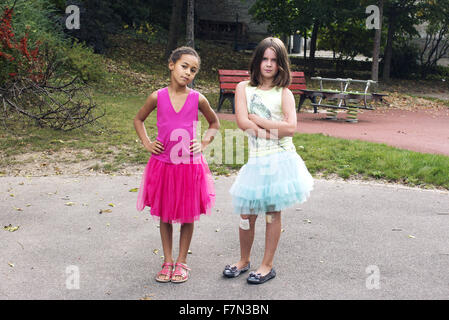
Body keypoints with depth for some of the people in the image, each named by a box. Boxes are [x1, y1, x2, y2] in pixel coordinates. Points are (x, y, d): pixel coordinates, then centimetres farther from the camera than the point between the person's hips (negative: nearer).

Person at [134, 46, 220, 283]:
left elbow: (215, 123, 13)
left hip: (189, 165, 0)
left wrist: (204, 144, 0)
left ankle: (182, 262, 25)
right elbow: (138, 120, 13)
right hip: (163, 164, 1)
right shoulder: (158, 97, -4)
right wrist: (147, 144, 2)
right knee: (164, 215, 11)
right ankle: (167, 261, 26)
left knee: (188, 215, 8)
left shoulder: (198, 99, -4)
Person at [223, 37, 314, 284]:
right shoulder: (244, 88, 6)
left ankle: (267, 265, 20)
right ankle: (244, 260, 27)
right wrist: (274, 129, -10)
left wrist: (257, 119, -8)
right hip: (257, 160, 1)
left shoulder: (284, 93, 3)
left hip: (281, 159, -1)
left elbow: (291, 127, -10)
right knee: (247, 214, 4)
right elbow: (242, 122, -8)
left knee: (273, 213, 6)